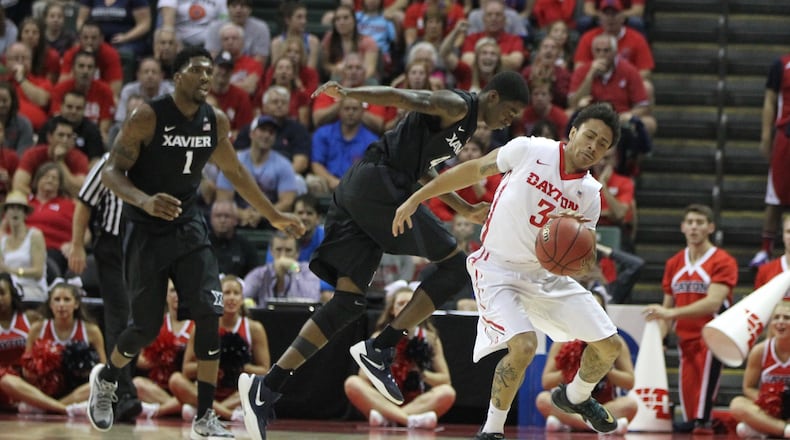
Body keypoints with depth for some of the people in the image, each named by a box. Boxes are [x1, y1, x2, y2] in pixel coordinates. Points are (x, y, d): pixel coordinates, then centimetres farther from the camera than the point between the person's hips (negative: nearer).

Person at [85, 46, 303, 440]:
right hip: (147, 230, -4)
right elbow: (111, 171, -19)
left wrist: (274, 216, 21)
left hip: (188, 226, 4)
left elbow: (234, 172, 16)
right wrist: (145, 201, -38)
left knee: (209, 314, -12)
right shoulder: (148, 118, -17)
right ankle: (105, 378, 31)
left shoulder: (216, 122, -1)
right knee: (147, 326, -2)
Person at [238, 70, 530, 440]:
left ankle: (267, 387, -8)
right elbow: (401, 96, -19)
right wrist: (350, 94, -34)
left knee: (349, 301, 2)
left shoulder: (464, 122, 26)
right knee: (454, 267, -3)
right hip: (379, 184, -10)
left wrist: (466, 210, 42)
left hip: (357, 190, 10)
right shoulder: (456, 106, -4)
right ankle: (378, 350, -6)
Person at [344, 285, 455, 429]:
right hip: (384, 402, 0)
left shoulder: (429, 338, 4)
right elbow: (364, 378, -3)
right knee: (352, 383, -26)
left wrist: (421, 373, -13)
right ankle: (411, 420, -40)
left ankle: (386, 418, -35)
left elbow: (445, 380, 4)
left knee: (448, 392, -29)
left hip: (420, 403, 0)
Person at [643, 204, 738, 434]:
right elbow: (667, 306, 19)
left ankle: (702, 422, -25)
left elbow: (713, 303, -19)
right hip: (685, 340, 6)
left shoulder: (723, 262, -6)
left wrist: (671, 313, -27)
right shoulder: (674, 264, 14)